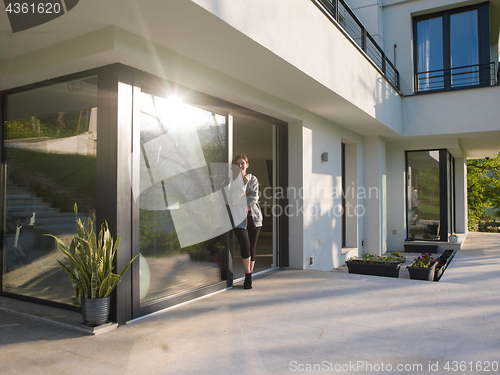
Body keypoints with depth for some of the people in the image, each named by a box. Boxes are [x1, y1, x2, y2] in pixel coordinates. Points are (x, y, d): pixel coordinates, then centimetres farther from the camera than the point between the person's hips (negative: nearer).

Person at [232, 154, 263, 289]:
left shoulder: (253, 179, 12)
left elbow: (254, 198, -2)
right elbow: (234, 198, -12)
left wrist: (242, 201, -10)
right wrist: (242, 182, -11)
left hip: (253, 216, 3)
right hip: (239, 217, -3)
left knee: (252, 248, 3)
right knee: (245, 246, -15)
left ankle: (248, 277, 15)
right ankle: (248, 275, 4)